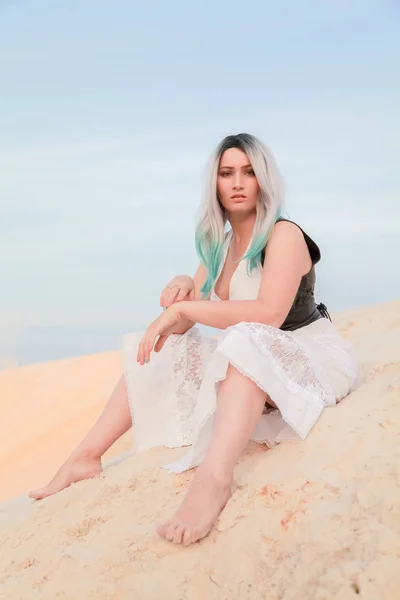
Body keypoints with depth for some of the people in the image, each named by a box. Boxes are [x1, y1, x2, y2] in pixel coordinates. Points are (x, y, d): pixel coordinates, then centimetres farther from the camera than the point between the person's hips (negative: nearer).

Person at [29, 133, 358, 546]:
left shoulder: (283, 235, -13)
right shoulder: (218, 248, 9)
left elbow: (270, 314, -29)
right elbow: (181, 325, 4)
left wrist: (185, 309, -27)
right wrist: (184, 292, -19)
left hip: (312, 360, -7)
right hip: (245, 365, 8)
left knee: (246, 343, -38)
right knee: (161, 349, 2)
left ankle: (215, 478, -57)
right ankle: (86, 456, -3)